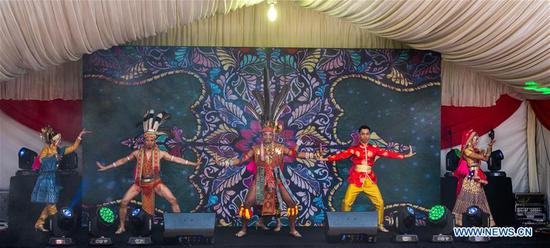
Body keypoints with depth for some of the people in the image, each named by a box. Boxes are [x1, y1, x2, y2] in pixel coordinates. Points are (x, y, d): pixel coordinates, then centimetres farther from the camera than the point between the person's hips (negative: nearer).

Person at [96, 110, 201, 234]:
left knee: (173, 200, -12)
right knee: (123, 203, -7)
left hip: (155, 183, -1)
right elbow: (122, 161, 3)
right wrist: (105, 167, 3)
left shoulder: (160, 153, -7)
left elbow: (176, 159, -5)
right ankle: (122, 227, 15)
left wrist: (193, 164, -8)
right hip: (140, 183, 1)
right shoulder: (138, 153, -5)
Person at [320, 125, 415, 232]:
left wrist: (404, 156, -10)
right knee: (347, 202, -7)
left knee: (380, 202, 1)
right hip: (356, 179, -2)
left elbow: (388, 153, -2)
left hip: (369, 180, 2)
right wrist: (327, 159, -23)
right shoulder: (354, 149, -1)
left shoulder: (374, 148, 4)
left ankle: (380, 225, 19)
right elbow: (342, 155, -11)